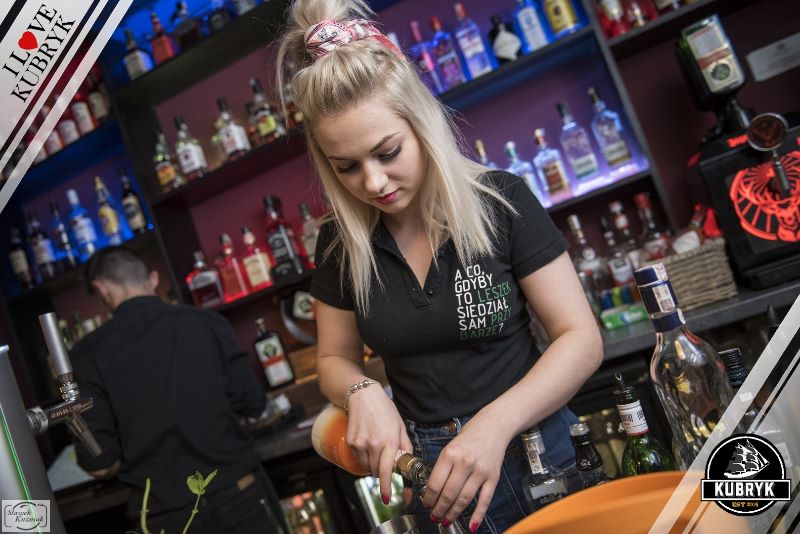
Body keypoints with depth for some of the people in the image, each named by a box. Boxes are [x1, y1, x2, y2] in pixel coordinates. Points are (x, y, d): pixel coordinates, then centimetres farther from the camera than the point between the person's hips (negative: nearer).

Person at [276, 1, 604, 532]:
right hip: (423, 470, 3)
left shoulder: (500, 200, -14)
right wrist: (363, 392, -16)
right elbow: (335, 360, 7)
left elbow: (582, 339, -13)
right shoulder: (341, 244, -4)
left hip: (533, 453, -2)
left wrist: (495, 424, -27)